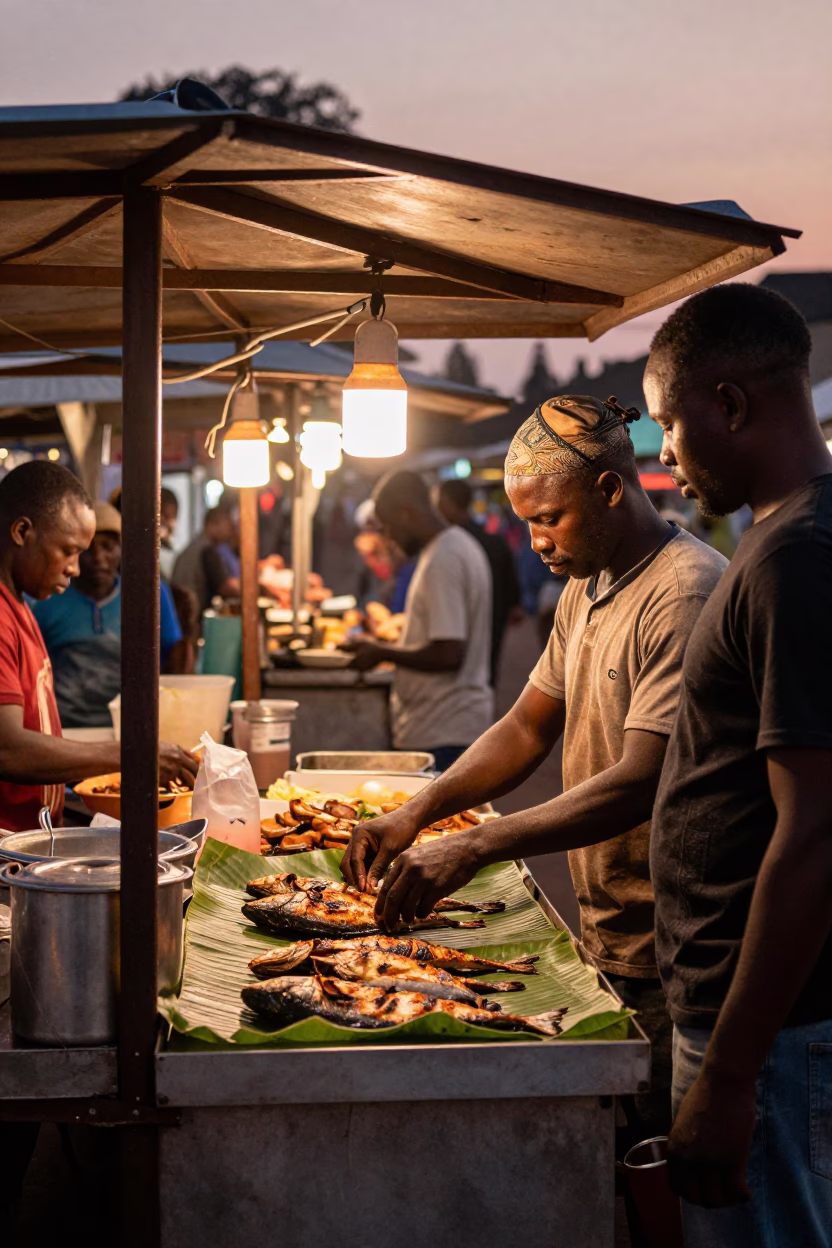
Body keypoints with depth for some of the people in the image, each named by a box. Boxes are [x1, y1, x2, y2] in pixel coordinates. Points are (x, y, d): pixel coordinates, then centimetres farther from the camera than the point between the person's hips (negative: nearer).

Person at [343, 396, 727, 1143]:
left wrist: (474, 848, -29)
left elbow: (642, 783, -26)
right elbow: (529, 728, 15)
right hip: (606, 941, 8)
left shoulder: (689, 592, -19)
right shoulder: (586, 587, 12)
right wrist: (418, 812, 0)